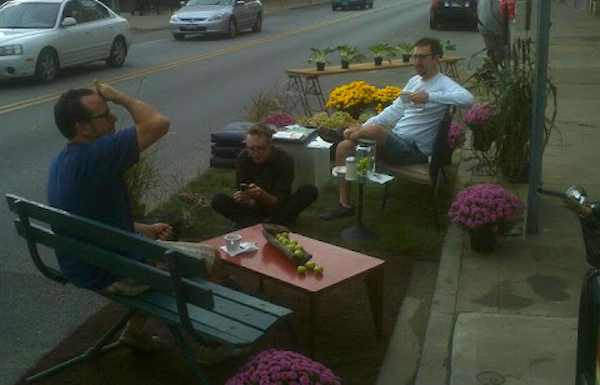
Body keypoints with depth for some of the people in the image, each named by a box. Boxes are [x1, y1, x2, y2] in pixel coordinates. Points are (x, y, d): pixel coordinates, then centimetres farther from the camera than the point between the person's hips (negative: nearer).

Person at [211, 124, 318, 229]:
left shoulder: (284, 160, -18)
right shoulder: (242, 159, -12)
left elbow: (279, 202, -20)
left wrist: (262, 195, -40)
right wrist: (247, 200, -38)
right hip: (254, 209, 1)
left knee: (310, 190, -27)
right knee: (217, 200, -22)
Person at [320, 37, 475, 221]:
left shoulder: (443, 84, -10)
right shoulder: (414, 81, 17)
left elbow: (467, 98, -31)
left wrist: (429, 97, -33)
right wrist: (363, 126, 8)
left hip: (414, 151, -9)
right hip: (395, 140, 9)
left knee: (374, 129, -34)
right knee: (344, 147, -2)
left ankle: (350, 135, 1)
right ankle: (345, 205, 3)